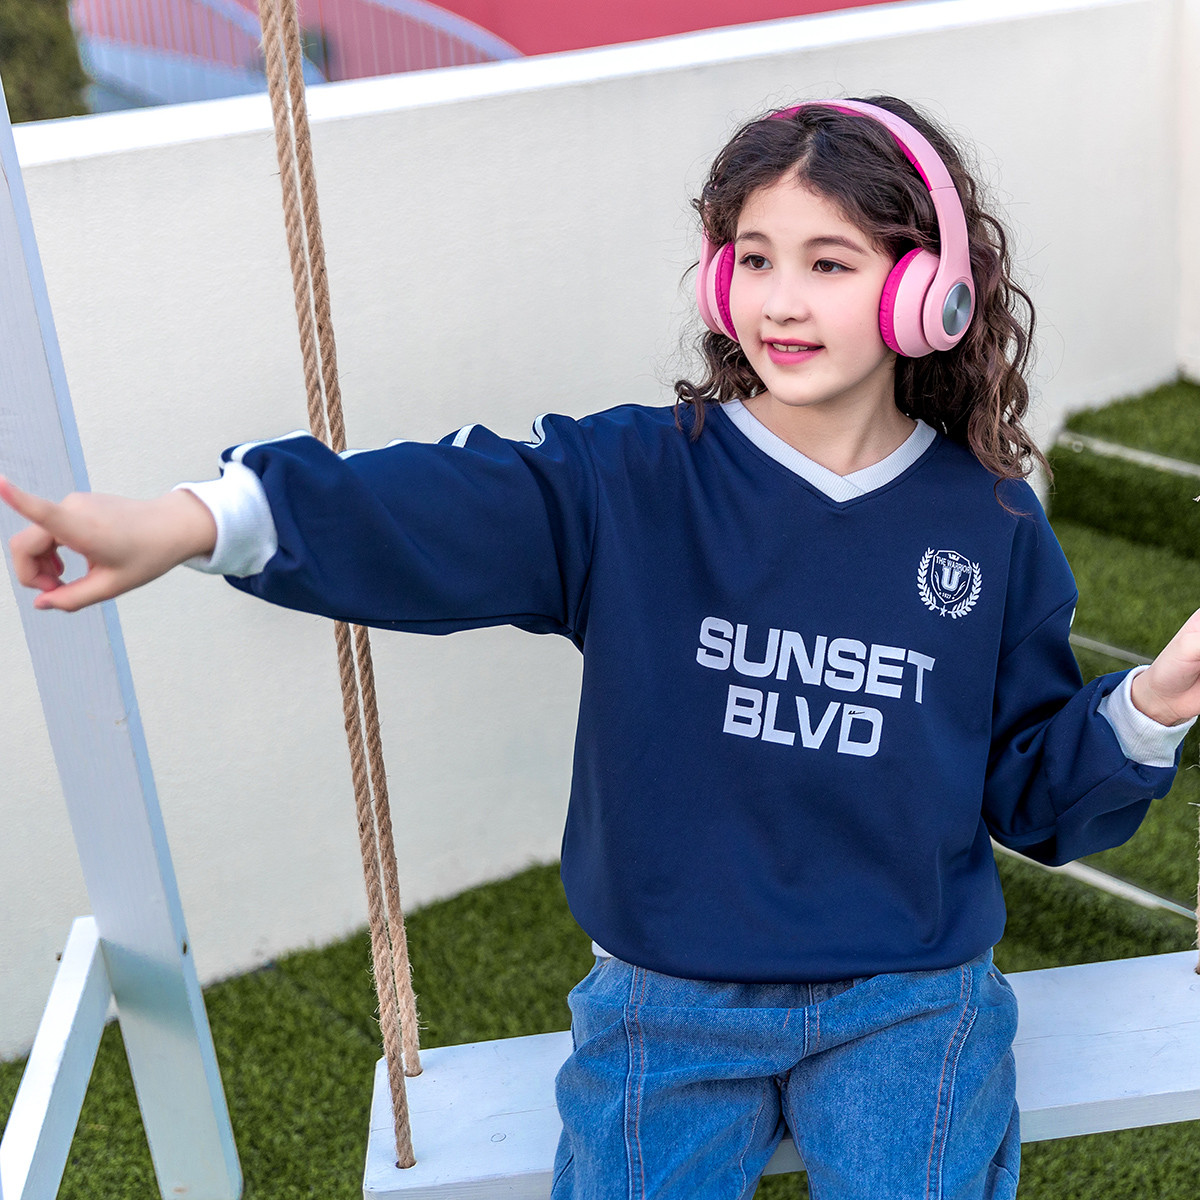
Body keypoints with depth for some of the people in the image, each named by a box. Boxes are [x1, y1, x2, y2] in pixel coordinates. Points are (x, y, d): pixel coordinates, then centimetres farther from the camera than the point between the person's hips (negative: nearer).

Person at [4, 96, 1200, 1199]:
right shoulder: (632, 483, -8)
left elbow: (1033, 787, 7)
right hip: (670, 997, 0)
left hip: (907, 999, 1)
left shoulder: (990, 529, -2)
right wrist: (191, 522, -38)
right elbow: (431, 510, -23)